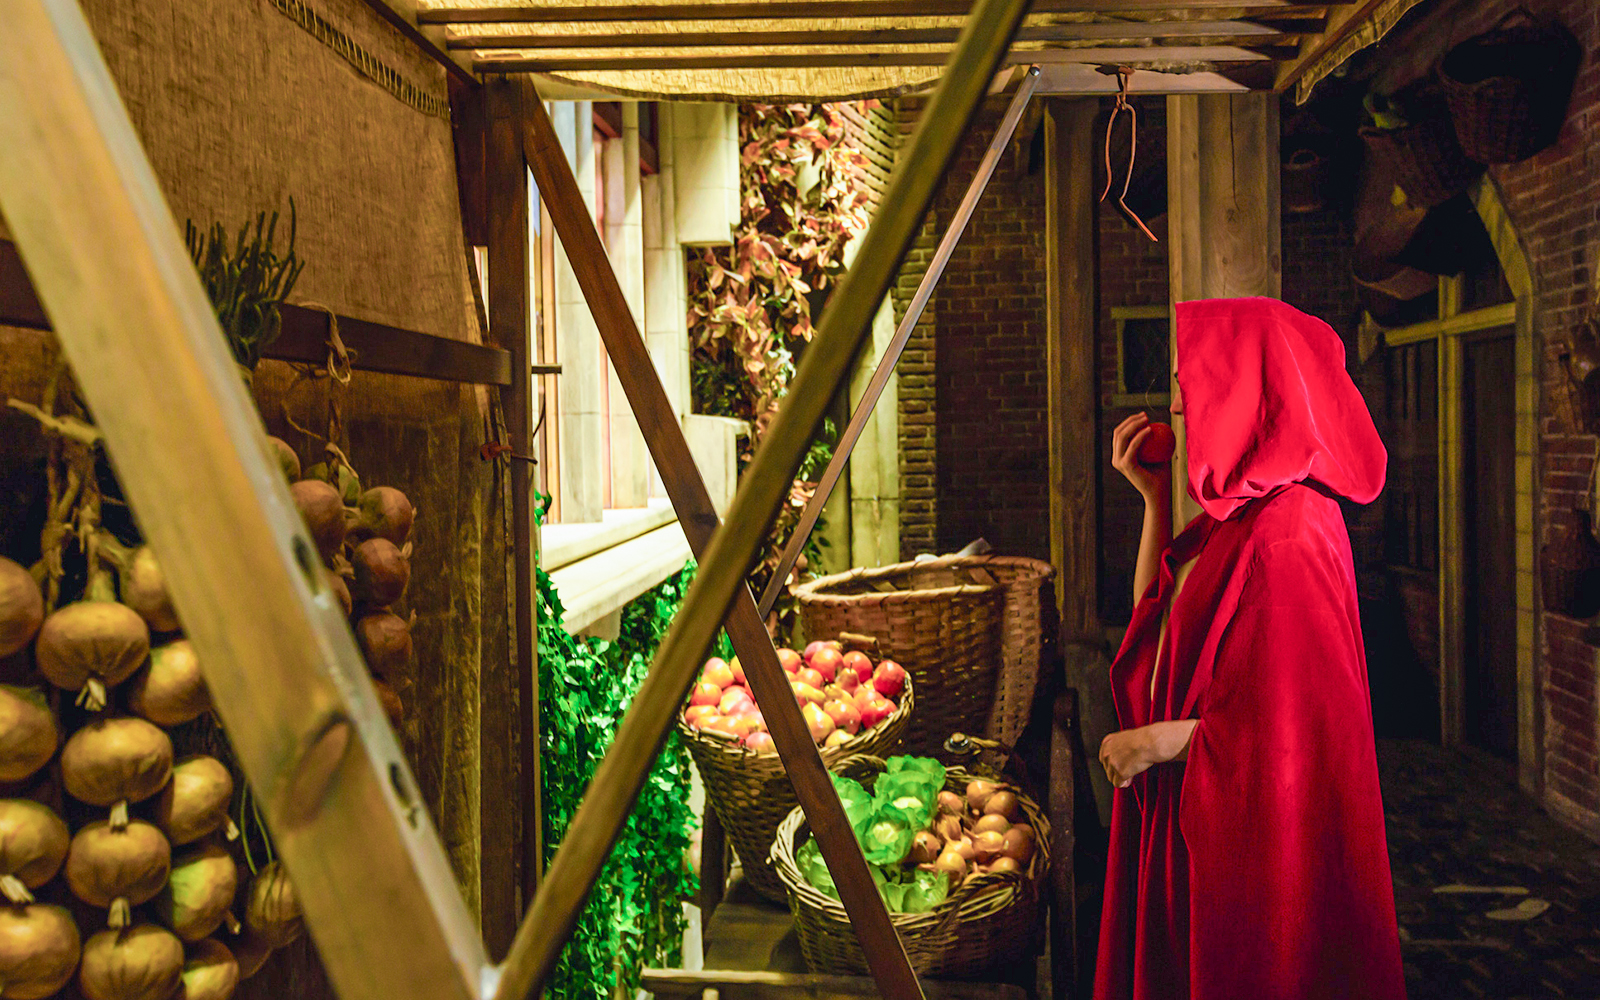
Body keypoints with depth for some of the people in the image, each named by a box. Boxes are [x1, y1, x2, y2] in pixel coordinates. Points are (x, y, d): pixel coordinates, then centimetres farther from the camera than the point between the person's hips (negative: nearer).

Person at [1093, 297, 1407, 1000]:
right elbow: (1154, 616, 15)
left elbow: (1292, 725, -23)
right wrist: (1154, 499, 7)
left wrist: (1153, 742, -13)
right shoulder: (1238, 514, 5)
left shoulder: (1287, 537, -23)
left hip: (1253, 831, -9)